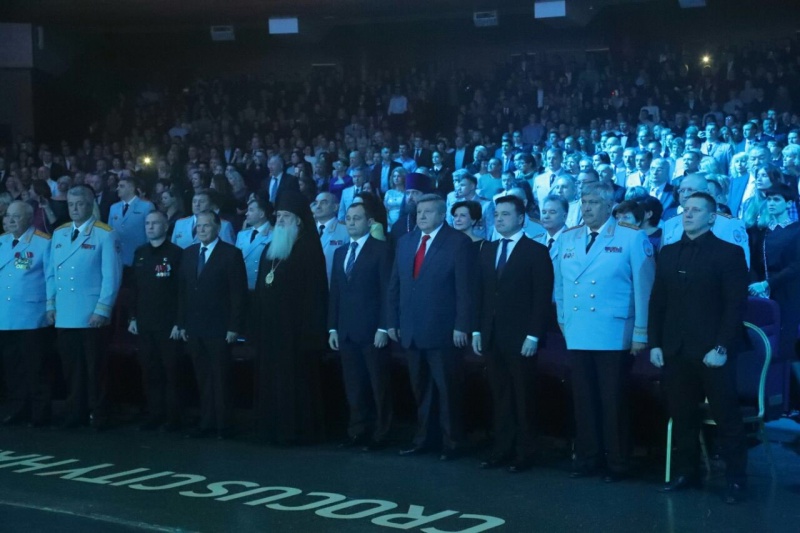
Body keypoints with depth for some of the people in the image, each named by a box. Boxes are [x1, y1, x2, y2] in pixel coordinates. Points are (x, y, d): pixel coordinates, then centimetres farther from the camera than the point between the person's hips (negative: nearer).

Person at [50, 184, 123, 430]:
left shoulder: (105, 235, -6)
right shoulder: (59, 234, 12)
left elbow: (111, 276, -10)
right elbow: (53, 272, 14)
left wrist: (102, 310, -15)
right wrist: (51, 305, 9)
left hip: (91, 315, -5)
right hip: (64, 315, 5)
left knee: (95, 367, 3)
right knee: (71, 367, 10)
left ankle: (99, 415, 12)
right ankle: (75, 413, 20)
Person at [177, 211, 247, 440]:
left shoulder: (231, 254, -4)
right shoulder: (188, 253, 13)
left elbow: (239, 292, -7)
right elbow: (182, 290, 13)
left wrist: (234, 327, -12)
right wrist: (182, 323, 8)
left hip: (218, 327, -5)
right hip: (194, 327, 5)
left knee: (220, 378, -1)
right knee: (202, 378, 7)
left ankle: (224, 425, 7)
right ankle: (206, 423, 13)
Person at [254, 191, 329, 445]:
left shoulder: (308, 249, -7)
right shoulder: (270, 249, 16)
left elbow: (315, 291, -13)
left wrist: (309, 328, -19)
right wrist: (258, 323, 13)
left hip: (295, 327, -8)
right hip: (270, 326, 8)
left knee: (295, 381, -5)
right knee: (272, 380, 9)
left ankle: (299, 431, 0)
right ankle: (274, 429, 15)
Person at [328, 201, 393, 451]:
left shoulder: (381, 249, -3)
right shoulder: (340, 253, 17)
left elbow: (387, 290, -9)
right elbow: (335, 293, 16)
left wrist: (384, 327, -14)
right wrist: (332, 328, 9)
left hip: (372, 331, -6)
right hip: (346, 331, 6)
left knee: (379, 386, 1)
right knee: (353, 387, 7)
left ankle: (380, 435, 8)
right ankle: (357, 431, 14)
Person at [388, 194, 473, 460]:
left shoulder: (458, 242, -6)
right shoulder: (405, 241, 12)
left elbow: (465, 288, -10)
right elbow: (395, 285, 14)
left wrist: (461, 326, -15)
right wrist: (393, 322, 9)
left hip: (442, 330, -6)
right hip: (411, 331, 6)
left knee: (447, 390, 3)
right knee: (420, 389, 13)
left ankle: (451, 442, 12)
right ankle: (422, 438, 21)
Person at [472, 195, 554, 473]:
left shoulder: (536, 251, -3)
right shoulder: (488, 250, 15)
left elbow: (542, 297, -9)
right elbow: (481, 293, 14)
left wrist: (533, 335, -15)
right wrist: (477, 329, 7)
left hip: (520, 337, -5)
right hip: (491, 336, 5)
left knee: (523, 398, 2)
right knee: (499, 397, 8)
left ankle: (525, 453, 8)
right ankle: (501, 449, 13)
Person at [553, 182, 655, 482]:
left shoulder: (632, 238, -3)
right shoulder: (567, 239, 11)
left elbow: (643, 288, -4)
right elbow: (560, 285, 15)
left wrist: (641, 334, -7)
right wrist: (563, 320, 10)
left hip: (614, 337, -4)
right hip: (577, 336, 4)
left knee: (614, 402, 4)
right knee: (584, 401, 10)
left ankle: (617, 464, 14)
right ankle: (587, 458, 21)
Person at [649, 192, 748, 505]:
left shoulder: (729, 253, -3)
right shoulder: (668, 253, 13)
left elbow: (736, 305, -8)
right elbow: (657, 301, 12)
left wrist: (722, 348, -15)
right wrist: (655, 343, 4)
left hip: (712, 352, -4)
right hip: (675, 351, 5)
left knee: (726, 418, 2)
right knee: (681, 417, 9)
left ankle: (736, 479, 11)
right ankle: (686, 472, 20)